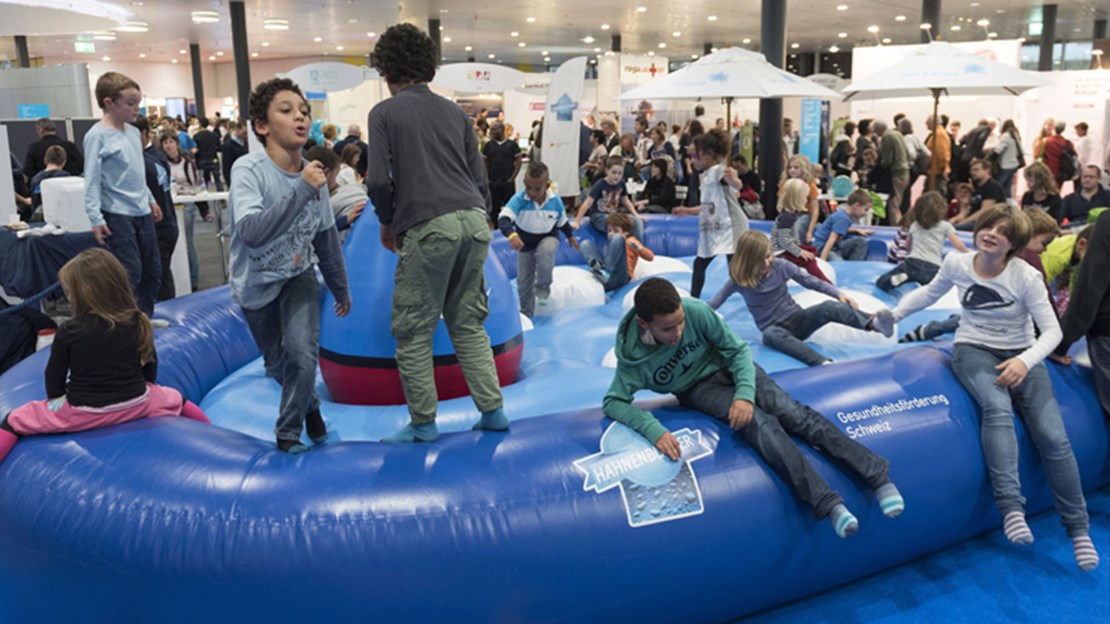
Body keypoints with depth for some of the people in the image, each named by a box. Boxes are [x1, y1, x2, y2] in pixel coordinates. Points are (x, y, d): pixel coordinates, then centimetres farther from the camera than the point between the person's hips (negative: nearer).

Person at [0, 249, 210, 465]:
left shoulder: (68, 332, -11)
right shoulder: (137, 323, -3)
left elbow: (54, 376, -1)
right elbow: (150, 365, 10)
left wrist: (56, 398, 20)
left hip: (83, 413, -3)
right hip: (136, 405, 3)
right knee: (174, 398, 31)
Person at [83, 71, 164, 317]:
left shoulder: (133, 132, 11)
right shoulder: (97, 135, -11)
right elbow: (92, 180, -14)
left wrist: (150, 200, 25)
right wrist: (95, 218, -20)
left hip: (142, 212, 8)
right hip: (117, 215, -8)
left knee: (152, 270, 13)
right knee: (131, 272, -11)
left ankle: (146, 318, 26)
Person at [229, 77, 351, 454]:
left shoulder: (313, 175, -12)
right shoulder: (248, 170, -25)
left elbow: (326, 238, 2)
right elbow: (252, 232, -42)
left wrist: (341, 289, 11)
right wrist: (302, 190, -43)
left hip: (298, 274, 2)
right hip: (256, 282, -2)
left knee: (303, 354, -16)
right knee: (277, 364, 12)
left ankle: (289, 431, 7)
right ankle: (310, 405, 44)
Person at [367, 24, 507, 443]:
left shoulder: (384, 112, 6)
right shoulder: (454, 112, 19)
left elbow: (378, 180, -4)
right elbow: (480, 180, 15)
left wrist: (387, 224, 11)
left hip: (428, 227, -5)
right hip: (474, 221, 6)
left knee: (413, 331, 7)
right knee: (468, 323, 17)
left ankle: (423, 423, 13)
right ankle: (492, 410, 16)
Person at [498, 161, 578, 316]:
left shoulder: (555, 201, -17)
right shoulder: (518, 199, -28)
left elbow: (562, 221, 3)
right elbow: (503, 219, -41)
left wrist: (570, 236, 19)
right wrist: (511, 234, -60)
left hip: (548, 238, 0)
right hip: (525, 243, 1)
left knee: (545, 252, -37)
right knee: (523, 281, 4)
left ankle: (542, 289, -11)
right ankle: (526, 313, 27)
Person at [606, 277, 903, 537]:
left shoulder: (696, 311, -26)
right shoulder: (632, 358, -26)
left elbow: (737, 349, -15)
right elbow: (613, 401, -20)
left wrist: (745, 393, -29)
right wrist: (652, 429, -37)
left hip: (728, 366, 2)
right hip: (698, 389, -1)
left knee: (791, 412, -17)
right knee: (757, 422, -28)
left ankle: (877, 475, -14)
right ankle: (825, 502, -34)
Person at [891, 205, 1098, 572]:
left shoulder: (1026, 277, -14)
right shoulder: (956, 263, -6)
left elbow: (1052, 330, -14)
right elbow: (930, 292, 13)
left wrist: (1025, 361, -32)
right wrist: (894, 313, 3)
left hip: (1020, 355, 0)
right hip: (974, 349, 0)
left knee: (1052, 437, -16)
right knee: (998, 408, -34)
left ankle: (1078, 528, 0)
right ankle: (1010, 507, -39)